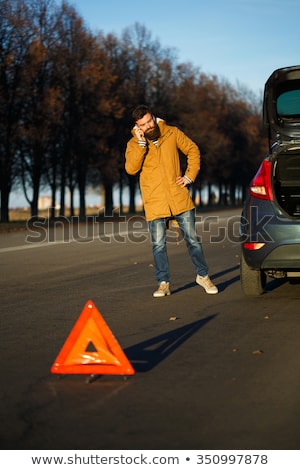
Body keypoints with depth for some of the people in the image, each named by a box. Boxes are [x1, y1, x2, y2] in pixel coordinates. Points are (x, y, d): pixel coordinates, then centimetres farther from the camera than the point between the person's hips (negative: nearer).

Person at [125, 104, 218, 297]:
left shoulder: (172, 133, 3)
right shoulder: (134, 144, -1)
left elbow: (193, 150, 13)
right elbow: (131, 168, -16)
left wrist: (190, 176, 4)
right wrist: (142, 143, -22)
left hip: (179, 197, 1)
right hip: (155, 202, -1)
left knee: (193, 239, 7)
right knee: (158, 245, 0)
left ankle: (203, 275, 21)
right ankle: (163, 283, 11)